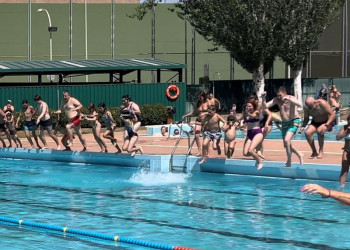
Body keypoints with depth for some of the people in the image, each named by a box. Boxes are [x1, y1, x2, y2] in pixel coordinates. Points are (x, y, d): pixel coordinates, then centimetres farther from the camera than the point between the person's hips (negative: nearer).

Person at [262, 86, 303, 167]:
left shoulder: (291, 98, -16)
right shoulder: (276, 99, -2)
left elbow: (300, 105, -35)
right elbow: (265, 106, -4)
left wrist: (288, 99, -41)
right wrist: (263, 98, -23)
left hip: (294, 121, -7)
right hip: (284, 123, 7)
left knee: (287, 140, -24)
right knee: (286, 145, 11)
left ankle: (289, 161, -12)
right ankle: (300, 155, 35)